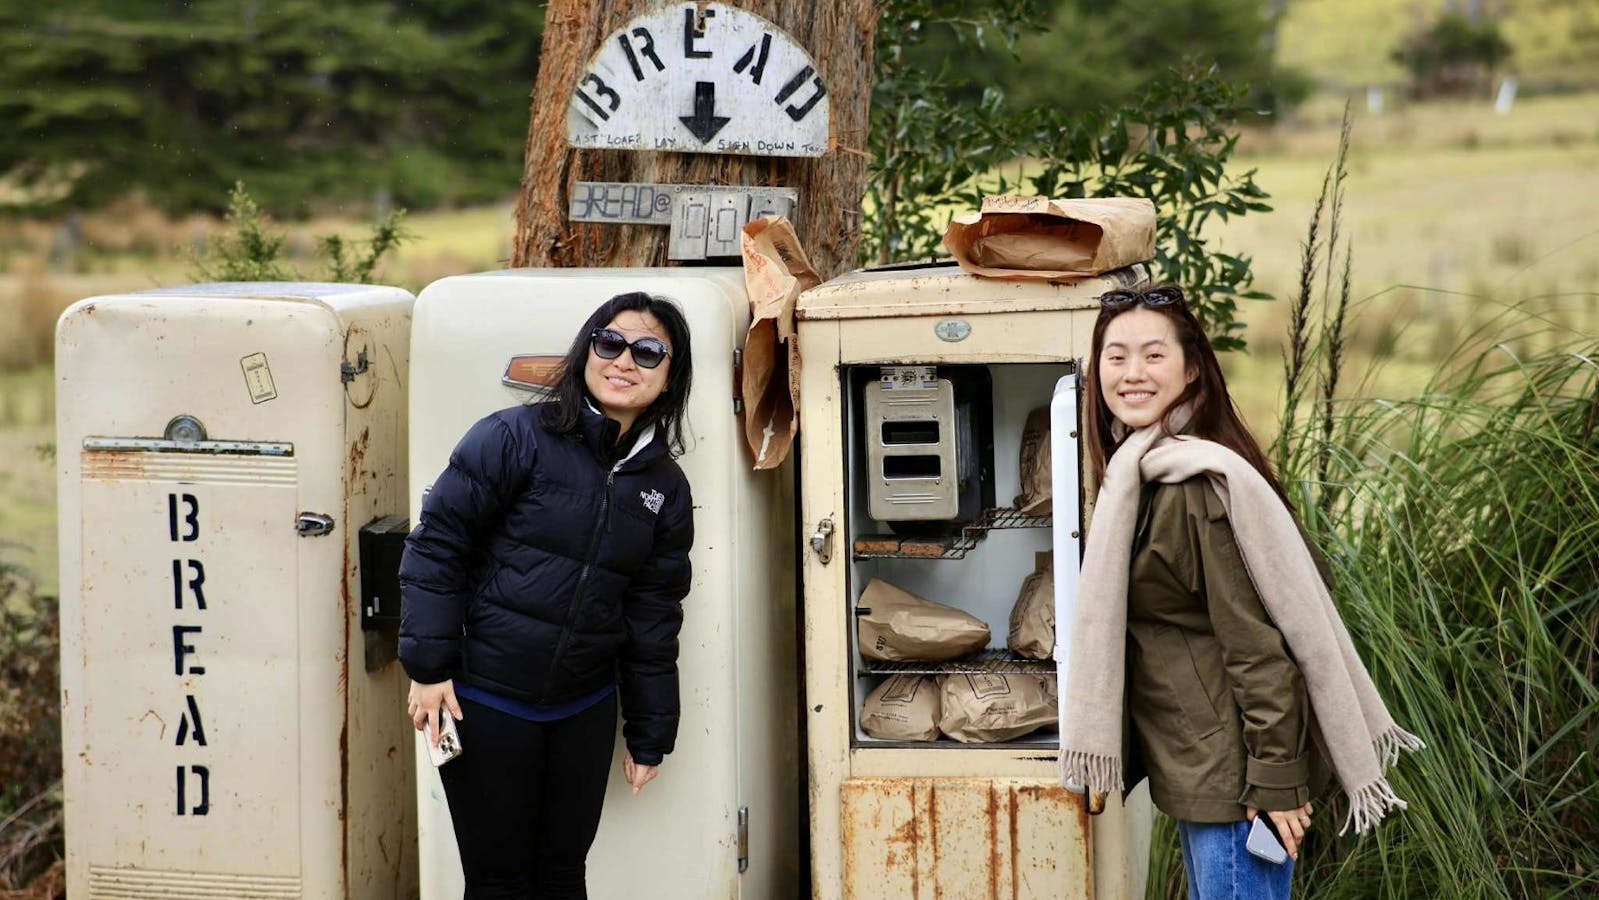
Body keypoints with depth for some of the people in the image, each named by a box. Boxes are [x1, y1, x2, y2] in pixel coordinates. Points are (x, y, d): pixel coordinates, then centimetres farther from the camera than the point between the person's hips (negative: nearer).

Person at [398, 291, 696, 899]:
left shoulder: (665, 487, 6)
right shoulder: (514, 439, -10)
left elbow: (653, 618, 11)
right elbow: (437, 545, -9)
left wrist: (650, 735, 13)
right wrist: (429, 667, -13)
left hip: (584, 711, 4)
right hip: (485, 704, -4)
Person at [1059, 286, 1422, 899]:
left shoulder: (1199, 483, -20)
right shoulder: (1135, 473, 9)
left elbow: (1255, 644, -21)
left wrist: (1276, 779, -20)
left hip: (1231, 769, -9)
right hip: (1191, 760, 9)